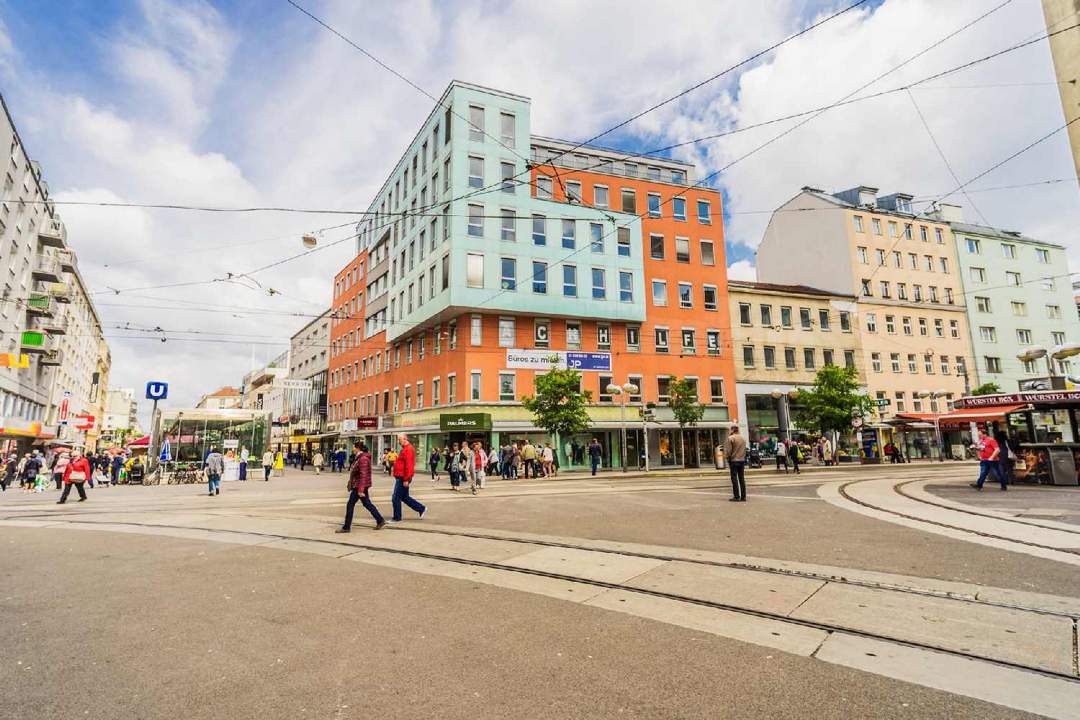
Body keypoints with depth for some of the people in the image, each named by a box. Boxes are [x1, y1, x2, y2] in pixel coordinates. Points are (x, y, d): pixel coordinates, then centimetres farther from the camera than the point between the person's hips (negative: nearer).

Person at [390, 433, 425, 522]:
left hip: (402, 478, -10)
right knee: (404, 497, 16)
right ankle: (421, 509, 22)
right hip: (400, 477, 10)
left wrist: (406, 479, -25)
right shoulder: (405, 448, 16)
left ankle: (397, 518, 10)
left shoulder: (408, 449, -17)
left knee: (396, 498, -1)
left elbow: (408, 465, -24)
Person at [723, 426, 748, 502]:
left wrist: (727, 456, 3)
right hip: (742, 460, 6)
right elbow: (744, 450, 16)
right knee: (742, 479, 8)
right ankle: (743, 497, 9)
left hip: (733, 460, -6)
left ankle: (736, 496, -3)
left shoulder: (730, 438, -9)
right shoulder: (743, 439, 10)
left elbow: (728, 450, -12)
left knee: (734, 479, -2)